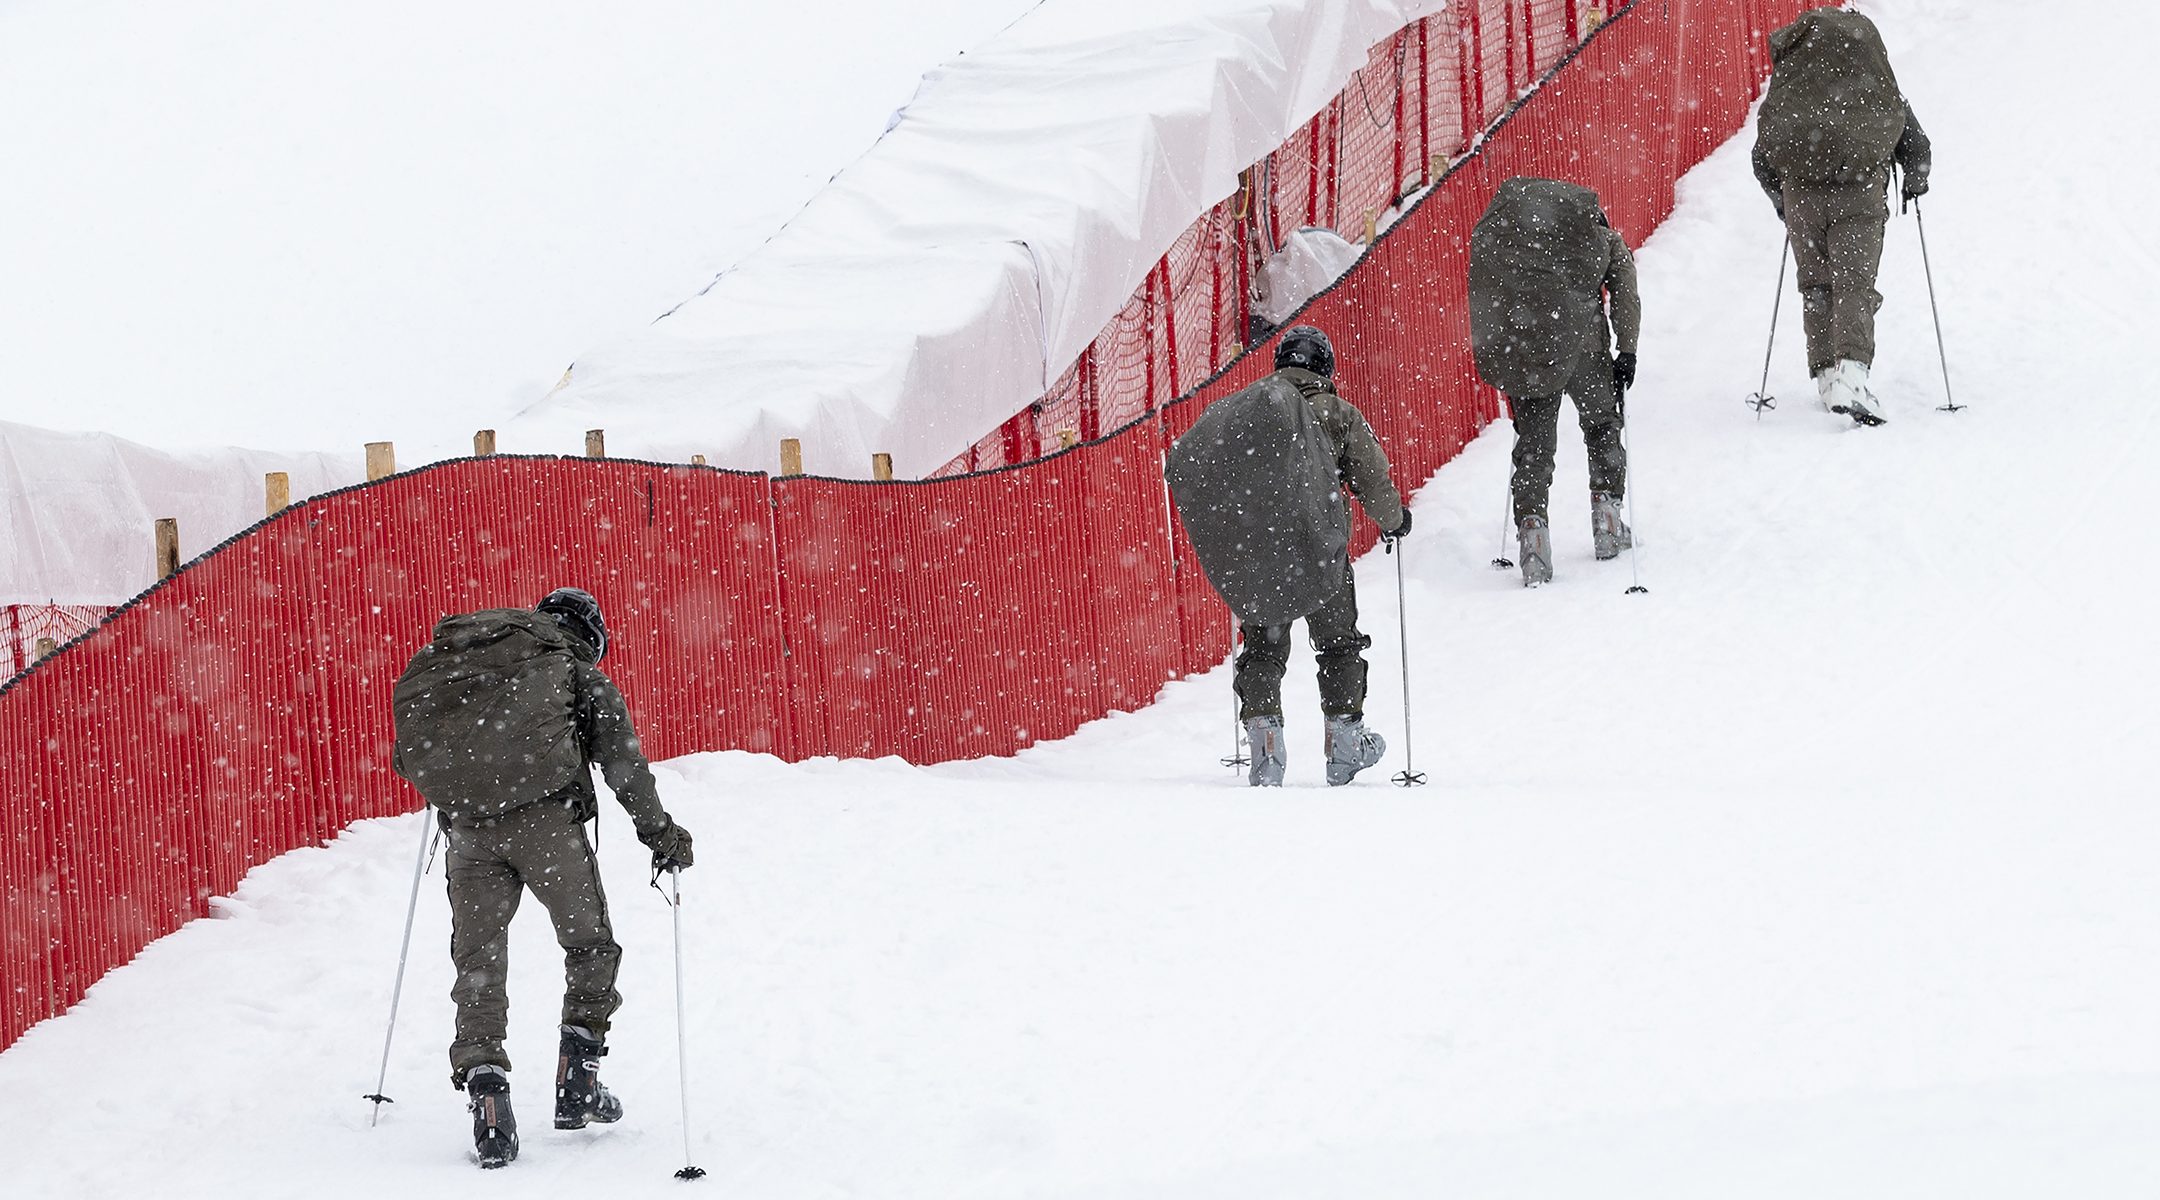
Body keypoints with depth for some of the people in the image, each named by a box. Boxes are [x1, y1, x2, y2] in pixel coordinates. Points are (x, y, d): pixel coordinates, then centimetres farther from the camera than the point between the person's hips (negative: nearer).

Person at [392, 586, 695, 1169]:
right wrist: (661, 835, 14)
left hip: (468, 828, 3)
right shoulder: (578, 673, 13)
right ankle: (578, 1084, 10)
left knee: (478, 962, 9)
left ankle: (484, 1084, -7)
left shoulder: (454, 660, 25)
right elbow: (624, 763, 7)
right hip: (546, 817, -3)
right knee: (590, 944, 15)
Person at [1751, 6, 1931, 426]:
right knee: (1854, 284, -8)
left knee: (1816, 286, 15)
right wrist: (1913, 185, 37)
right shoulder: (1882, 92, 17)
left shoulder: (1788, 93, 20)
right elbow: (1917, 150, 16)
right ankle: (1851, 372, -27)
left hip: (1801, 195, 2)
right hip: (1861, 192, -2)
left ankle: (1826, 375, 10)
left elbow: (1762, 160, 20)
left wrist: (1782, 202, 35)